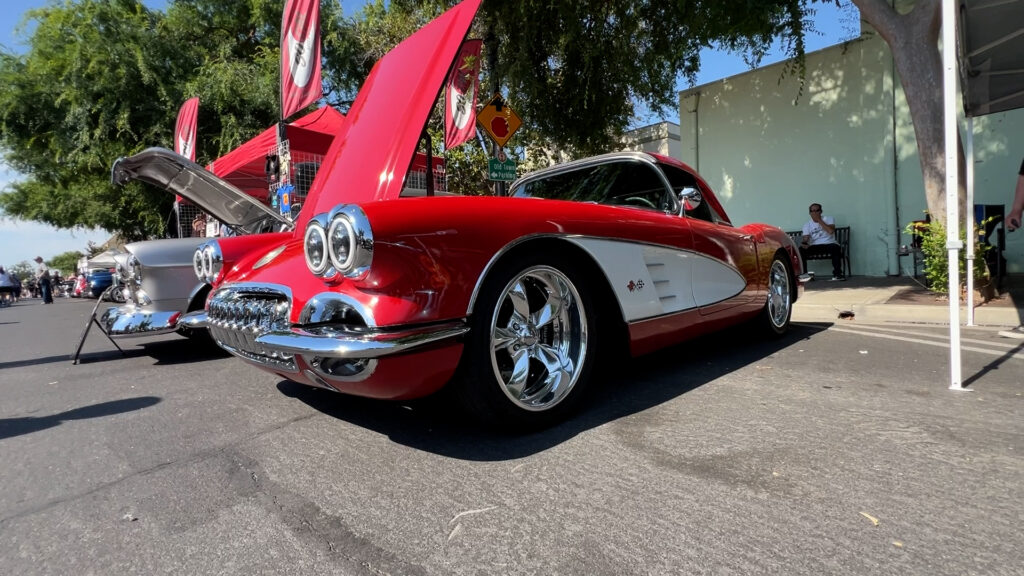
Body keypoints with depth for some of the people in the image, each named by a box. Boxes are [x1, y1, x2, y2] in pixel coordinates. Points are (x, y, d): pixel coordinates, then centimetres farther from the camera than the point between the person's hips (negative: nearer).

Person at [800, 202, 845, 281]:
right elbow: (805, 238, -2)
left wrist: (819, 220, -11)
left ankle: (837, 274, -30)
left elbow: (831, 231, -16)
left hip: (828, 244, -2)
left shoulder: (828, 219, 5)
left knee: (835, 247, -37)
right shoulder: (807, 224, 11)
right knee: (801, 250, -27)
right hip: (814, 247, 2)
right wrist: (803, 243, -27)